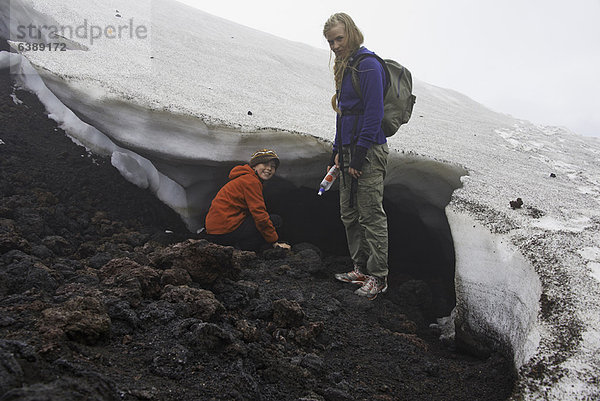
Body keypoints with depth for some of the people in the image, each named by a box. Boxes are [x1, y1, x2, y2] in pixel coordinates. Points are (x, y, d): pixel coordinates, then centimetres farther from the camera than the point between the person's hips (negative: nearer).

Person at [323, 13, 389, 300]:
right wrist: (338, 151, 17)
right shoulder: (344, 67, 19)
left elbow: (373, 113, -17)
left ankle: (378, 276, 4)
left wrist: (359, 156, -19)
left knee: (371, 216, -5)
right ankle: (361, 269, 23)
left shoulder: (368, 64, -10)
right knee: (349, 214, 12)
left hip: (369, 150, -10)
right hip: (350, 149, 10)